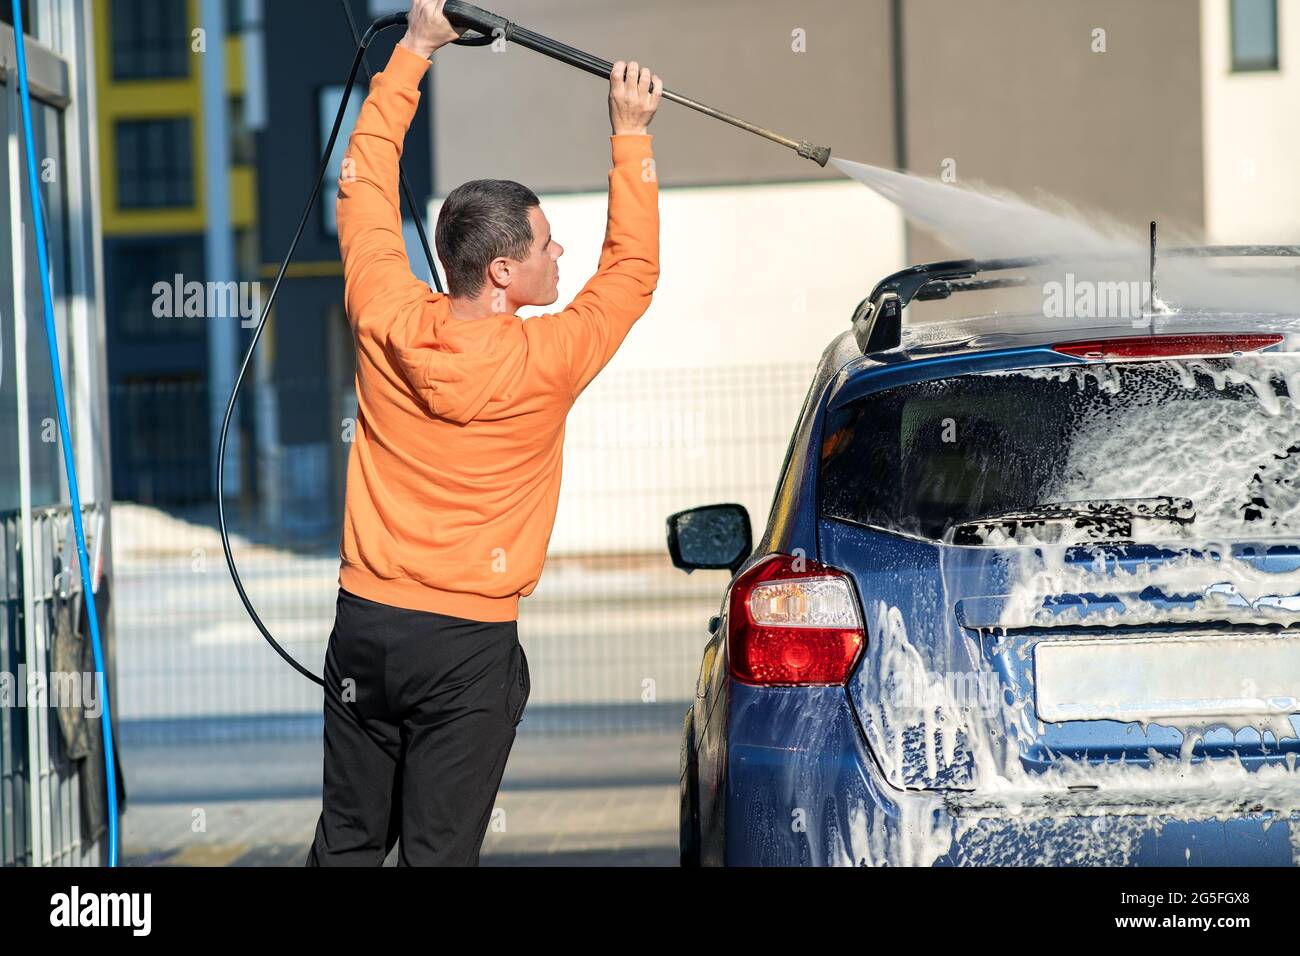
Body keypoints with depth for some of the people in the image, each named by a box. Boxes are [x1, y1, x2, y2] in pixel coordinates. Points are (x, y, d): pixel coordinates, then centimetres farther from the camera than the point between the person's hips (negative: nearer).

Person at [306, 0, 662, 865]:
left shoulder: (387, 324, -6)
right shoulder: (545, 363, -13)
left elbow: (364, 184, 9)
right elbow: (633, 270, 4)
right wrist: (631, 135, 9)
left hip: (366, 625, 4)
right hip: (468, 643, -4)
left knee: (348, 841, 12)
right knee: (438, 851, 2)